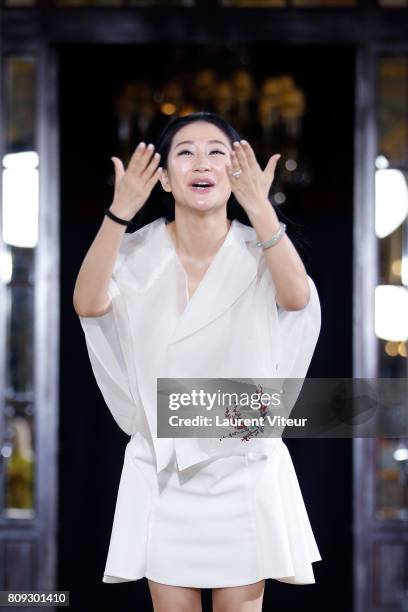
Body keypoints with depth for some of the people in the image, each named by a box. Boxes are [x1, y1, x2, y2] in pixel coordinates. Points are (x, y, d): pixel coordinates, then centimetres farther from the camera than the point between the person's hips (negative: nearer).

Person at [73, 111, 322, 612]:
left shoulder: (259, 251, -6)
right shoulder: (138, 253, -4)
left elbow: (297, 297, -28)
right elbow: (88, 304, -24)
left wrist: (260, 209, -40)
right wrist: (120, 212, -35)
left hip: (244, 465, -1)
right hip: (162, 466, 1)